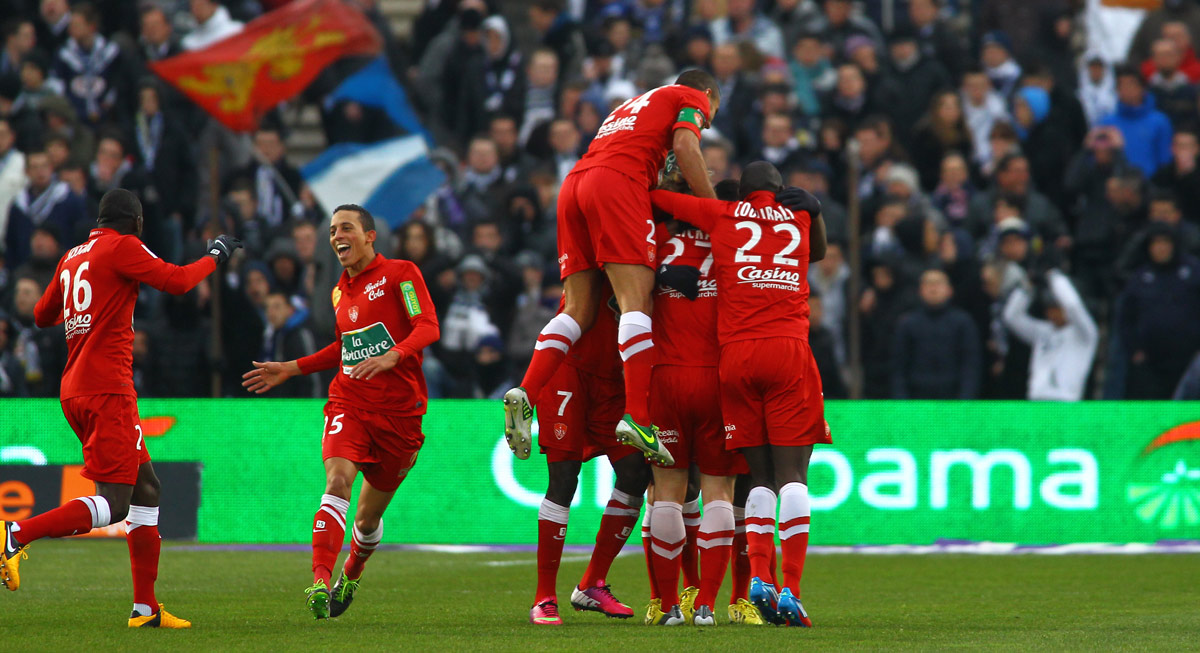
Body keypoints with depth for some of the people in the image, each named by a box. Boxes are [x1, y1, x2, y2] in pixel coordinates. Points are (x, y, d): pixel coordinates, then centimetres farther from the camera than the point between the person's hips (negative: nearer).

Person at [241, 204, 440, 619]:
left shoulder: (400, 274, -3)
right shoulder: (340, 292, 15)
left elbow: (428, 327, -15)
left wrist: (392, 356, -32)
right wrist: (291, 369, 24)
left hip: (398, 410, -3)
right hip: (348, 405, 3)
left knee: (369, 516, 7)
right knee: (337, 481, -25)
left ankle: (351, 576, 38)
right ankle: (320, 583, -34)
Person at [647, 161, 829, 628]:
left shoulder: (721, 216, 13)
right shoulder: (802, 217, 18)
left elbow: (648, 198, 17)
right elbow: (818, 253, 40)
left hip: (736, 355, 1)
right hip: (789, 351, -1)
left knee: (760, 474, 8)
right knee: (792, 473, -4)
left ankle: (759, 576, -11)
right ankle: (791, 591, -15)